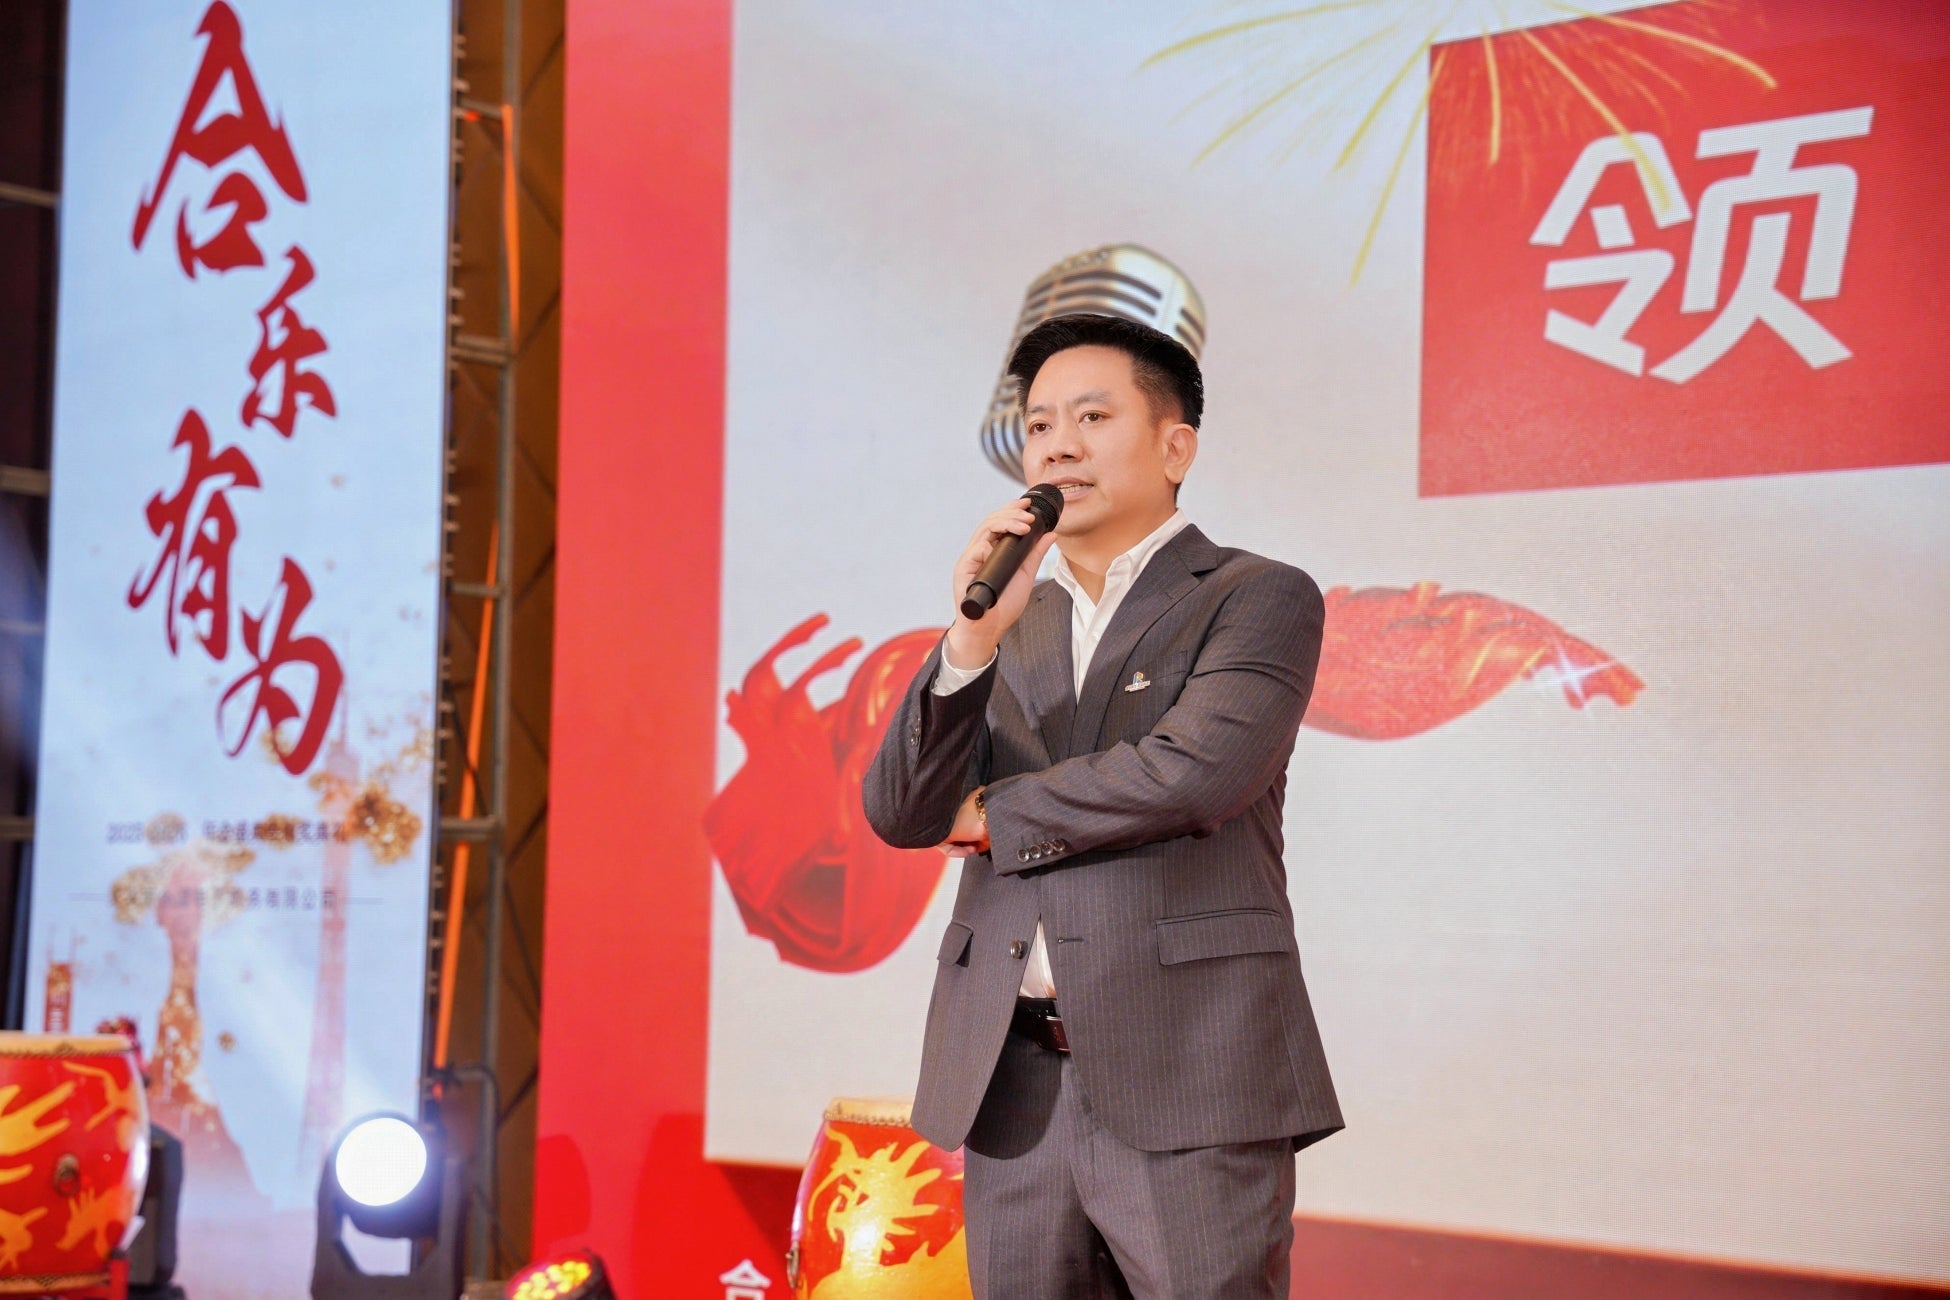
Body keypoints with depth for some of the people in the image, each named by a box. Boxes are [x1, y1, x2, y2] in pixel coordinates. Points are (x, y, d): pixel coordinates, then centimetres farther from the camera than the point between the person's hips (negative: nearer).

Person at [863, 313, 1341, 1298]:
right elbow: (900, 814, 6)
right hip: (1012, 1086, 5)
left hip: (1187, 1076, -5)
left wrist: (990, 814, -2)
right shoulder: (1016, 628, 17)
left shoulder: (1261, 599, 1)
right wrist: (973, 637, -9)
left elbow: (1189, 773, -16)